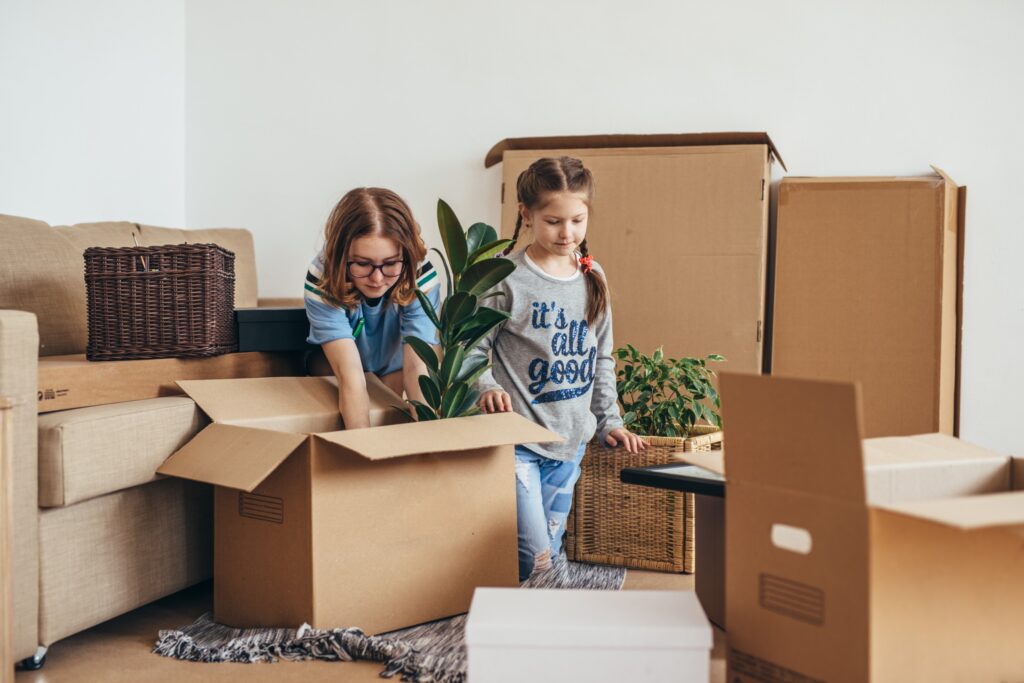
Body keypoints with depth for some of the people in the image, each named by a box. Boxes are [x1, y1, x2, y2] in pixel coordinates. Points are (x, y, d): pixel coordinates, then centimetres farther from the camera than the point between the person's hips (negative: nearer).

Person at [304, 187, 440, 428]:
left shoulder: (420, 276, -34)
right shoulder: (322, 280, -37)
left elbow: (416, 367, -41)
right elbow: (350, 375, -46)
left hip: (393, 361, 1)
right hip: (332, 358, -1)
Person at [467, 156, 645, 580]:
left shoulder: (592, 278, 9)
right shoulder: (507, 279, -9)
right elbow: (471, 350, -6)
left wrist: (609, 422, 12)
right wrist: (488, 389, -24)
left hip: (571, 442, 6)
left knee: (550, 551, 12)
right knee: (533, 558, -12)